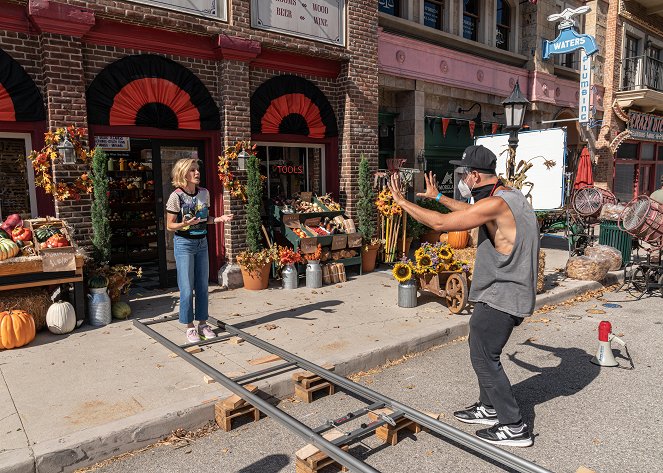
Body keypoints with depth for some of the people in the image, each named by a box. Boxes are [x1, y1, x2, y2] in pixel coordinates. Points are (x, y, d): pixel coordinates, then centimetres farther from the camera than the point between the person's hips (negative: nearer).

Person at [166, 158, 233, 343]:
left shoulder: (204, 193, 3)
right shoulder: (176, 196, -12)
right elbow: (170, 225, -8)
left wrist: (219, 219, -4)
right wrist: (184, 224, -28)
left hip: (202, 243, 5)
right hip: (184, 243, -5)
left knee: (202, 286, 10)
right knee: (187, 289, -1)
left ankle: (202, 324, 21)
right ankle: (190, 328, 12)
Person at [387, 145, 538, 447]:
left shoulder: (495, 204, -24)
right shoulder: (508, 196, 8)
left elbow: (441, 223, -24)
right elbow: (470, 210, 25)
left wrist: (402, 202, -14)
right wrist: (438, 197, 29)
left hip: (500, 297, -10)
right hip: (507, 292, 10)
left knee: (484, 357, 1)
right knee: (483, 351, 20)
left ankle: (514, 427, 12)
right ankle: (489, 408, 35)